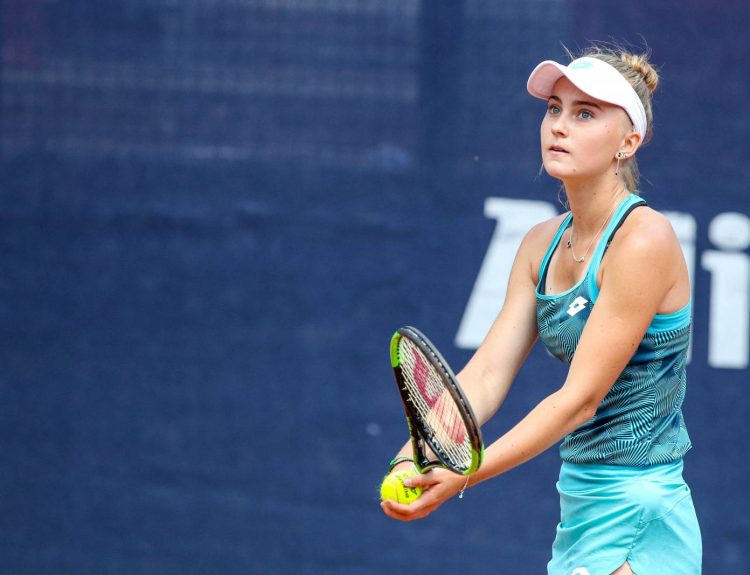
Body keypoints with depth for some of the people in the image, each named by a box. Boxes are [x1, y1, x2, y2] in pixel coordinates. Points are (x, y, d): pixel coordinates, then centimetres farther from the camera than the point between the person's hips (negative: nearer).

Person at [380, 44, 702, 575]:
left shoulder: (644, 240, -16)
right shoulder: (543, 245, 9)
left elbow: (581, 398, -19)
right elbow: (487, 373, 1)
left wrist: (461, 476, -24)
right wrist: (418, 455, -16)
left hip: (637, 520, -8)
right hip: (582, 512, 8)